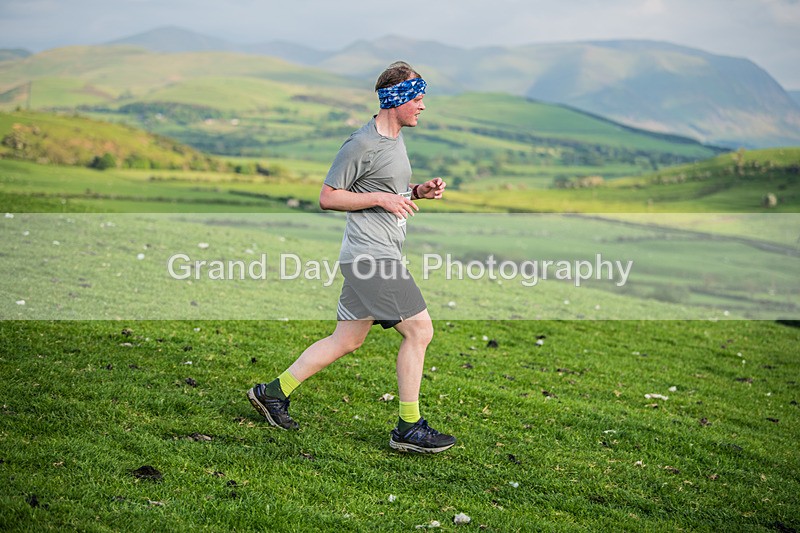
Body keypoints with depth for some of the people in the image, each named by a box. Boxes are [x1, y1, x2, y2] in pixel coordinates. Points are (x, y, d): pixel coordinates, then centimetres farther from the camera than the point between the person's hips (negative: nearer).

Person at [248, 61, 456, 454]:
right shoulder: (362, 144, -12)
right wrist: (381, 199, -17)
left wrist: (419, 191, 10)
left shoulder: (396, 138, 17)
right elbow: (327, 197, -10)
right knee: (419, 331, -8)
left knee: (347, 340, 12)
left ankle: (274, 392, 20)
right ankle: (408, 428, 0)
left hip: (380, 255, 10)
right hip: (370, 254, -10)